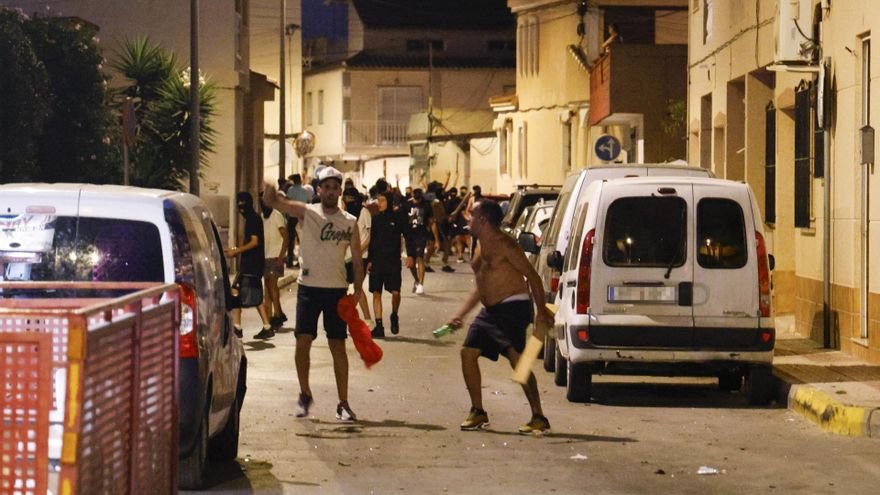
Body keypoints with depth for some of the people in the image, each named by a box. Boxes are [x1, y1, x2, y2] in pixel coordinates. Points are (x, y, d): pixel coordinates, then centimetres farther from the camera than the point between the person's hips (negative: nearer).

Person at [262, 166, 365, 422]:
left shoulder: (350, 223, 4)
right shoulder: (306, 213, 0)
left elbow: (357, 260, 8)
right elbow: (271, 201, -11)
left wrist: (358, 289, -4)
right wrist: (271, 188, -33)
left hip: (337, 290, 1)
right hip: (309, 287, -1)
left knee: (338, 346, 1)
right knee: (303, 341, -7)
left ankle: (343, 404, 6)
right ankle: (305, 394, 13)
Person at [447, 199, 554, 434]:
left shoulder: (502, 244, -13)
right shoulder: (481, 248, 16)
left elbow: (532, 276, -15)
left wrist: (542, 311, -20)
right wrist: (460, 315, 18)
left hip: (512, 307, -10)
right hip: (490, 310, 10)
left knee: (517, 358, -17)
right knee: (468, 353, 6)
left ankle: (538, 417, -15)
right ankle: (478, 412, 15)